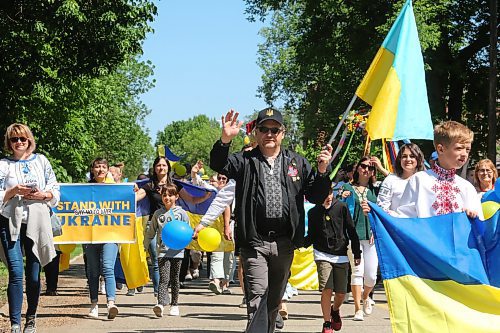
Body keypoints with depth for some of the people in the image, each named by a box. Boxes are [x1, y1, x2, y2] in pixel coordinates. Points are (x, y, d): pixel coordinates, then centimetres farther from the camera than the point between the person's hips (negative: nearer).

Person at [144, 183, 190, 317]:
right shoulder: (158, 214, 9)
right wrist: (145, 247, 14)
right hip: (162, 250, -1)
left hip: (177, 250, 1)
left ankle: (174, 305, 21)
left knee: (175, 279, 10)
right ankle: (160, 304, -26)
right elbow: (151, 232, 15)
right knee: (164, 278, -14)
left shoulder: (181, 213, 6)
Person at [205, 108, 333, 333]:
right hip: (254, 241, -3)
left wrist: (322, 171, -8)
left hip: (284, 243, 3)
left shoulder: (297, 163, 12)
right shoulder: (245, 161, 5)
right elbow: (218, 165, -14)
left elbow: (317, 197, 10)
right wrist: (225, 140, -32)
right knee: (258, 294, -14)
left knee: (275, 298, 16)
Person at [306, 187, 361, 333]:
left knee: (341, 293, 3)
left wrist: (357, 253, 4)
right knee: (326, 289, -14)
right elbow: (311, 236, 9)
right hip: (323, 255, -1)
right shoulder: (313, 212, 1)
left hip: (341, 256, 1)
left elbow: (351, 230, 4)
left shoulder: (341, 207, -1)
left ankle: (335, 310, 38)